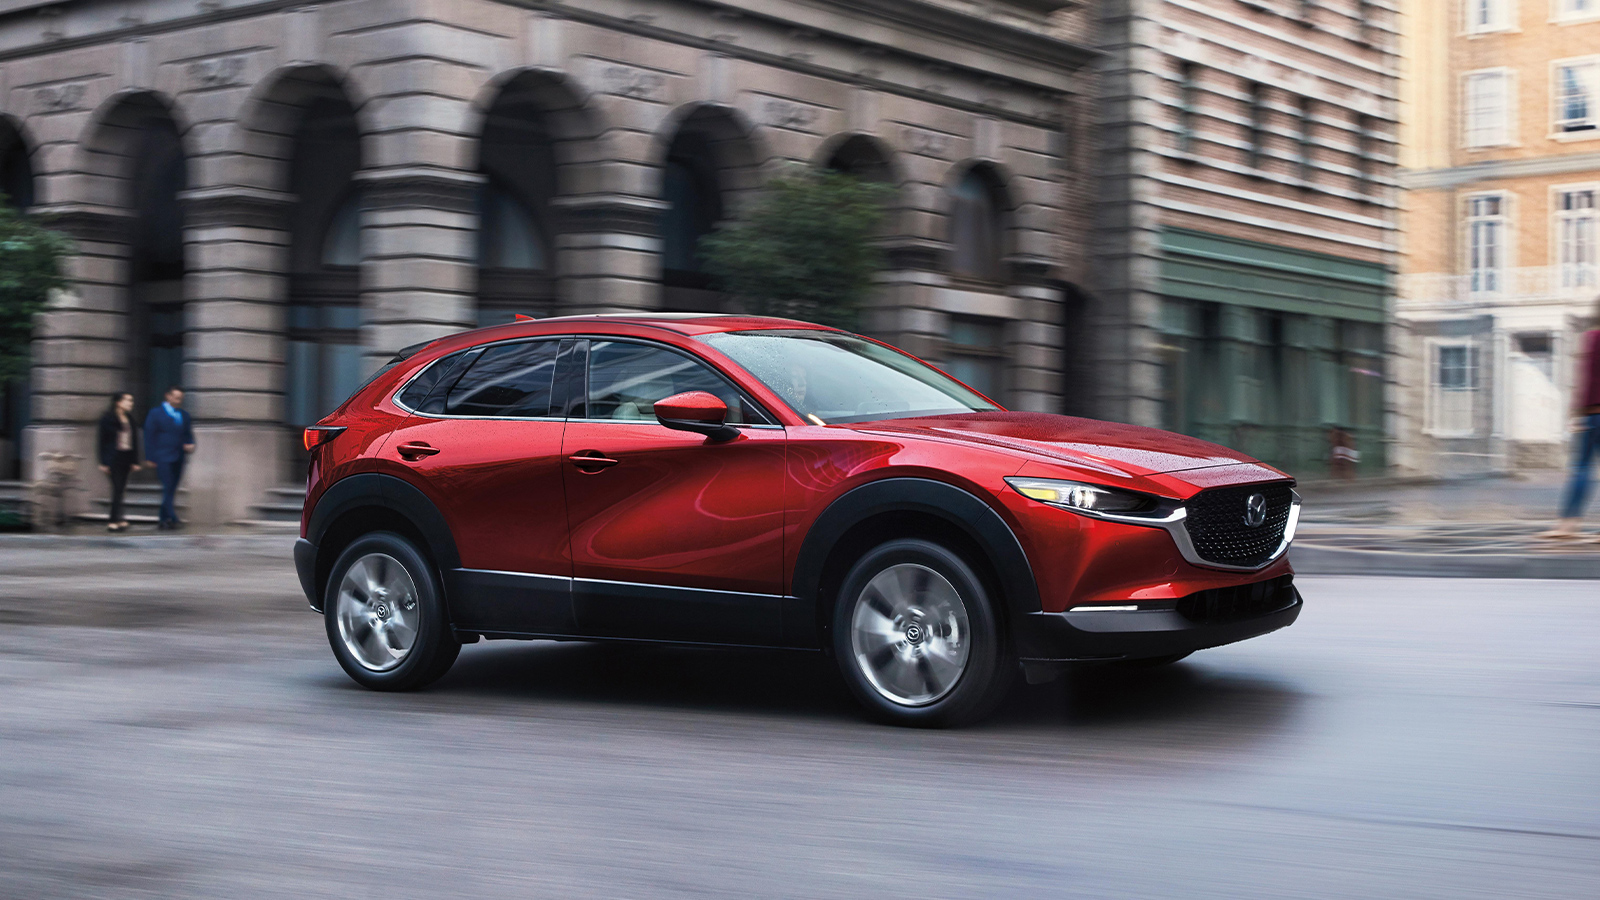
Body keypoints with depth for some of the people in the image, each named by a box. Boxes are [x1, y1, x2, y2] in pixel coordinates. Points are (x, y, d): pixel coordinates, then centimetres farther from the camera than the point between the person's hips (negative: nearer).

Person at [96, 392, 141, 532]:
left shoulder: (130, 418, 12)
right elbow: (103, 440, -5)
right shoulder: (108, 418, -5)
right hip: (114, 457, -6)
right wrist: (104, 462, -8)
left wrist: (135, 461, 11)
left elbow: (134, 440, 14)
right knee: (118, 488, -10)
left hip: (126, 458, 6)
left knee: (120, 489, 6)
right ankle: (115, 519, -9)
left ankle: (114, 518, 13)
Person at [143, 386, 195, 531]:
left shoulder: (184, 415, 14)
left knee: (171, 490, 6)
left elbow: (188, 435, 19)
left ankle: (164, 521, 13)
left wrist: (190, 445, -4)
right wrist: (151, 458, -8)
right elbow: (149, 437, -2)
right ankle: (172, 518, -19)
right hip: (163, 458, -5)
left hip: (178, 458, 5)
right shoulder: (156, 414, -1)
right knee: (168, 487, -14)